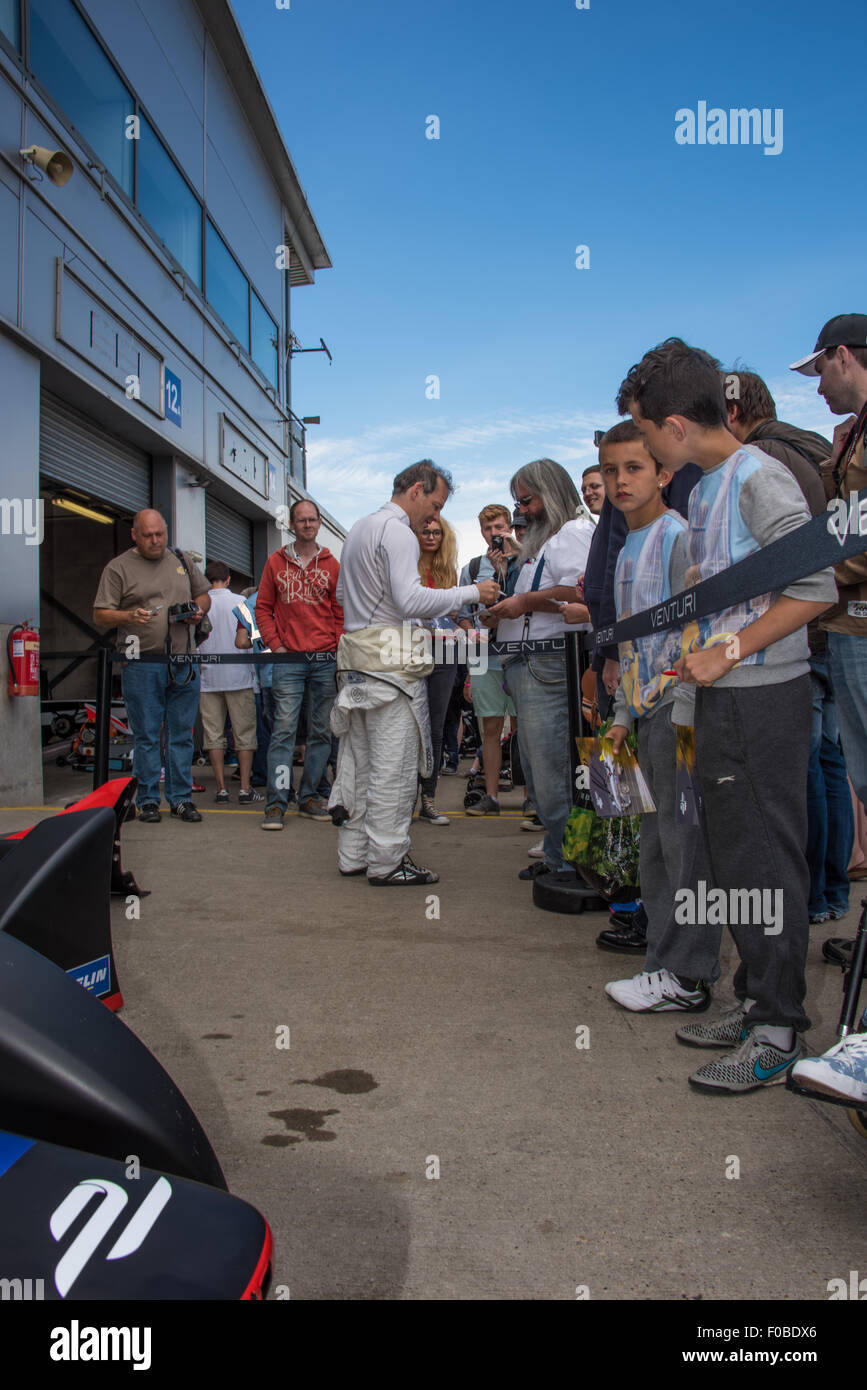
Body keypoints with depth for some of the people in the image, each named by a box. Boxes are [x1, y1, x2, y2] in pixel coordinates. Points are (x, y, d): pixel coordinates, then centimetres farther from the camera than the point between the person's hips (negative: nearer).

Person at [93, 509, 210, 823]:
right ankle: (147, 800, 12)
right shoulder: (118, 568, 2)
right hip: (142, 664, -3)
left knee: (182, 734, 7)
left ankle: (181, 798, 15)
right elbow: (100, 615, -2)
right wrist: (129, 616, -20)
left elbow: (204, 595, 24)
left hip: (184, 662, 3)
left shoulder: (182, 561, 14)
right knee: (146, 735, 2)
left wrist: (198, 611, 1)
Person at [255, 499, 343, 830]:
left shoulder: (331, 565, 10)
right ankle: (276, 803, -4)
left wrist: (340, 650, -2)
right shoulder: (276, 562, 8)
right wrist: (275, 644, -3)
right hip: (288, 659, -2)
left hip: (325, 660, 2)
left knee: (321, 731, 6)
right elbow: (263, 608, 8)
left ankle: (310, 797, 17)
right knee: (284, 730, -7)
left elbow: (340, 612, 9)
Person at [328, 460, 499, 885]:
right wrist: (472, 592, -13)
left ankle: (353, 854, 18)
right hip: (390, 660, -10)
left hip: (354, 655, 10)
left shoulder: (358, 529, 21)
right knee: (393, 763, -4)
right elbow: (409, 599, -20)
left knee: (357, 759, 12)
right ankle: (387, 861, 1)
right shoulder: (397, 531, -10)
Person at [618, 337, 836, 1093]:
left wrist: (728, 652, -18)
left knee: (765, 861, -3)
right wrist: (688, 649, 13)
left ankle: (779, 1031, 8)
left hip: (765, 697, -9)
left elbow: (816, 588, -18)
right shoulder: (704, 489, 15)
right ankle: (755, 1002, 28)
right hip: (721, 697, 10)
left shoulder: (759, 477, -13)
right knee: (734, 856, 15)